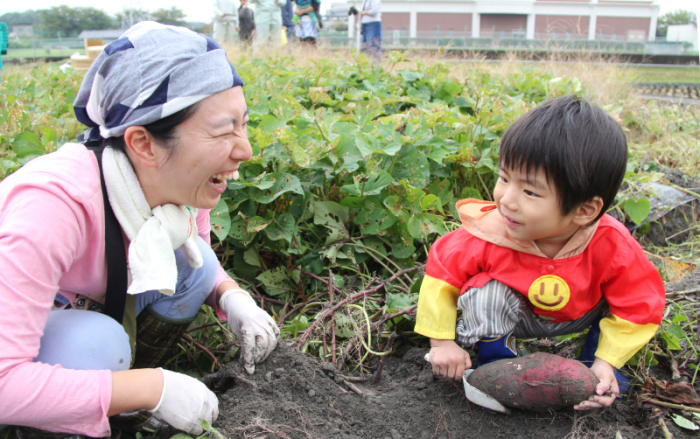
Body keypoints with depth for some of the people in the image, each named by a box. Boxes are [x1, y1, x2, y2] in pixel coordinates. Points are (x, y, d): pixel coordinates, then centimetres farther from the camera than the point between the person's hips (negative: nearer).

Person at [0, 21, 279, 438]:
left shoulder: (182, 183, -18)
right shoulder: (56, 200, -38)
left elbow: (199, 265, 3)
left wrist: (233, 296, -20)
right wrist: (152, 390, -36)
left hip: (80, 315, 6)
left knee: (193, 261, -13)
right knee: (97, 343, -34)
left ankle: (130, 393, 5)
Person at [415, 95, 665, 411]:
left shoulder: (612, 247, -34)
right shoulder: (490, 234, -35)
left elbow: (639, 306, -17)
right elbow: (441, 271, -19)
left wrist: (607, 362, -19)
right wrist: (442, 342, -17)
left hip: (577, 317, 2)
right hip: (514, 315, -2)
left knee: (618, 294, -22)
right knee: (487, 293, -32)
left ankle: (592, 369, 6)